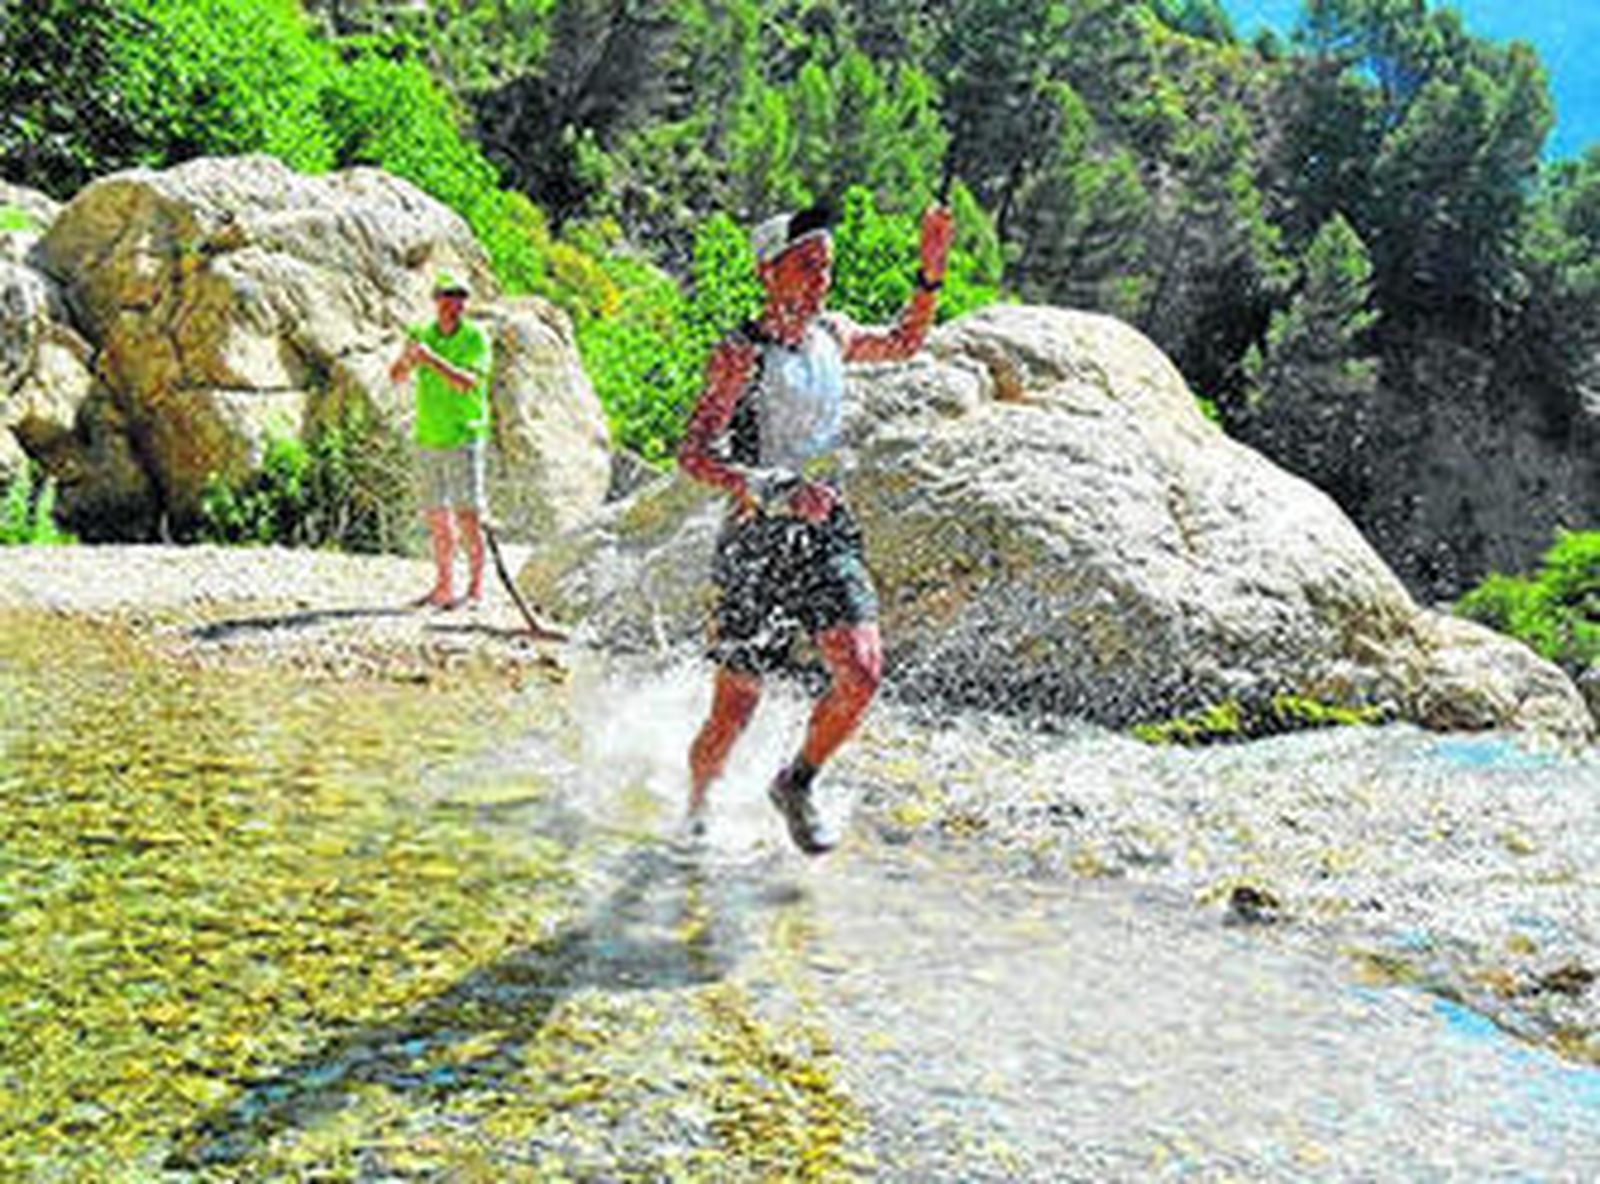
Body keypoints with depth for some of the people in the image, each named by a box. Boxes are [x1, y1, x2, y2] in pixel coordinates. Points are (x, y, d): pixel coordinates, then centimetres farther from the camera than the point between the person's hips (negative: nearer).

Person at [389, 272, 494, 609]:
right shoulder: (424, 334, 6)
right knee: (436, 516, 9)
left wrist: (431, 359, -30)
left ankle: (475, 587, -3)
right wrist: (408, 357, -21)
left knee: (467, 515, -9)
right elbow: (396, 376, 0)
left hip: (463, 438, -5)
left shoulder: (477, 339, -7)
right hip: (428, 438, 5)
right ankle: (444, 586, 17)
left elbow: (467, 383, -21)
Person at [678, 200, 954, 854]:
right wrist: (775, 490, -28)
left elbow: (903, 343, 29)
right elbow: (693, 454, -17)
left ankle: (796, 785, 12)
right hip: (758, 542, -5)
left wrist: (930, 274, 16)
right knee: (735, 708, 0)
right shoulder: (741, 352, -11)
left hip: (826, 534, 5)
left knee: (862, 673, -13)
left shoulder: (832, 334, 9)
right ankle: (692, 813, 27)